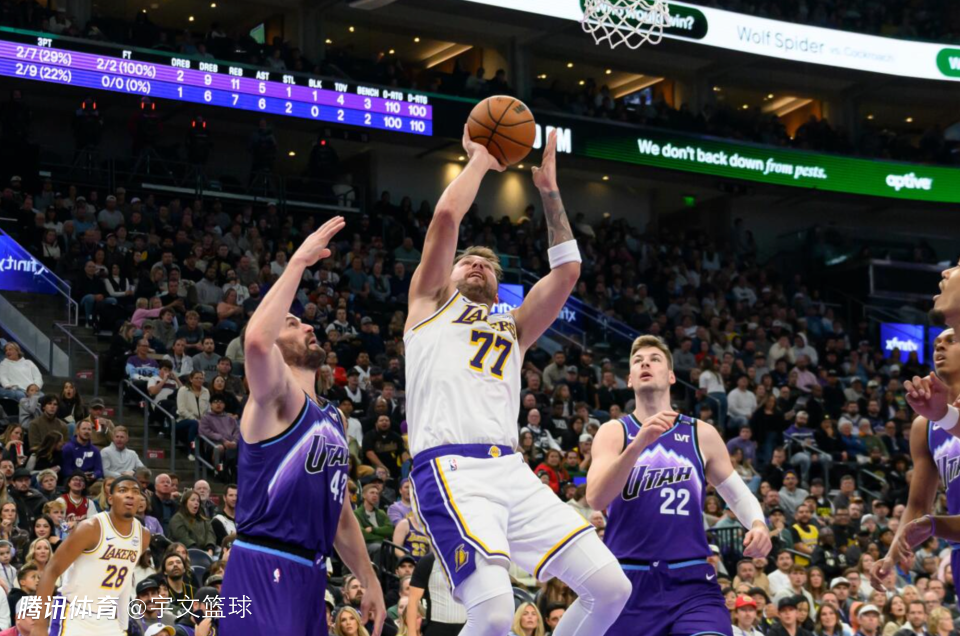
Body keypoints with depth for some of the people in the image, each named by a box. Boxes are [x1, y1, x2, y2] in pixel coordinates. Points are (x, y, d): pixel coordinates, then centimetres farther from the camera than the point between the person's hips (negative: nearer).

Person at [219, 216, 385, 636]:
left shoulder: (334, 419, 21)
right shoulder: (276, 397, -5)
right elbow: (257, 340, -28)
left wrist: (369, 581, 20)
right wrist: (298, 262, -21)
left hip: (310, 574, 9)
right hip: (263, 572, -9)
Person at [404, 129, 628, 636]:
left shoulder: (512, 329, 32)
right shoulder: (431, 304, 19)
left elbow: (567, 270, 22)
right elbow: (447, 215, 6)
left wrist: (549, 188, 25)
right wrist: (481, 158, 20)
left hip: (513, 471, 6)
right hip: (451, 470, -6)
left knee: (610, 588, -6)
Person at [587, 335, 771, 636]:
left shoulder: (701, 434, 7)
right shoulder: (613, 432, 2)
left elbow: (738, 493, 17)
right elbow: (596, 499, -15)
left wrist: (758, 524, -6)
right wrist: (638, 443, -28)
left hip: (691, 582, 0)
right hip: (627, 581, 0)